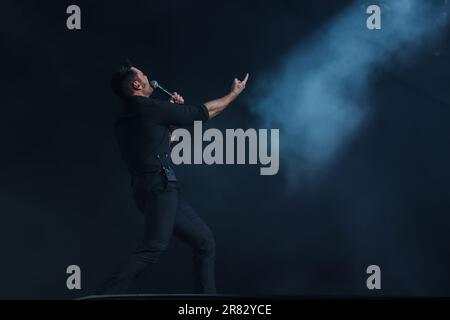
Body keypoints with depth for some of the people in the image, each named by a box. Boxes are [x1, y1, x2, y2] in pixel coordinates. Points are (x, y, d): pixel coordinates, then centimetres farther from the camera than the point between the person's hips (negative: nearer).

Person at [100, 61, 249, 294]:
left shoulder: (126, 119, 18)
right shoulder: (149, 107, -7)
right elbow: (202, 112, 1)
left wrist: (174, 109, 23)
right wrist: (233, 94, 15)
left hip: (165, 191, 10)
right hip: (158, 189, -10)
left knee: (204, 241, 11)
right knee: (154, 247, -23)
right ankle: (107, 295, -30)